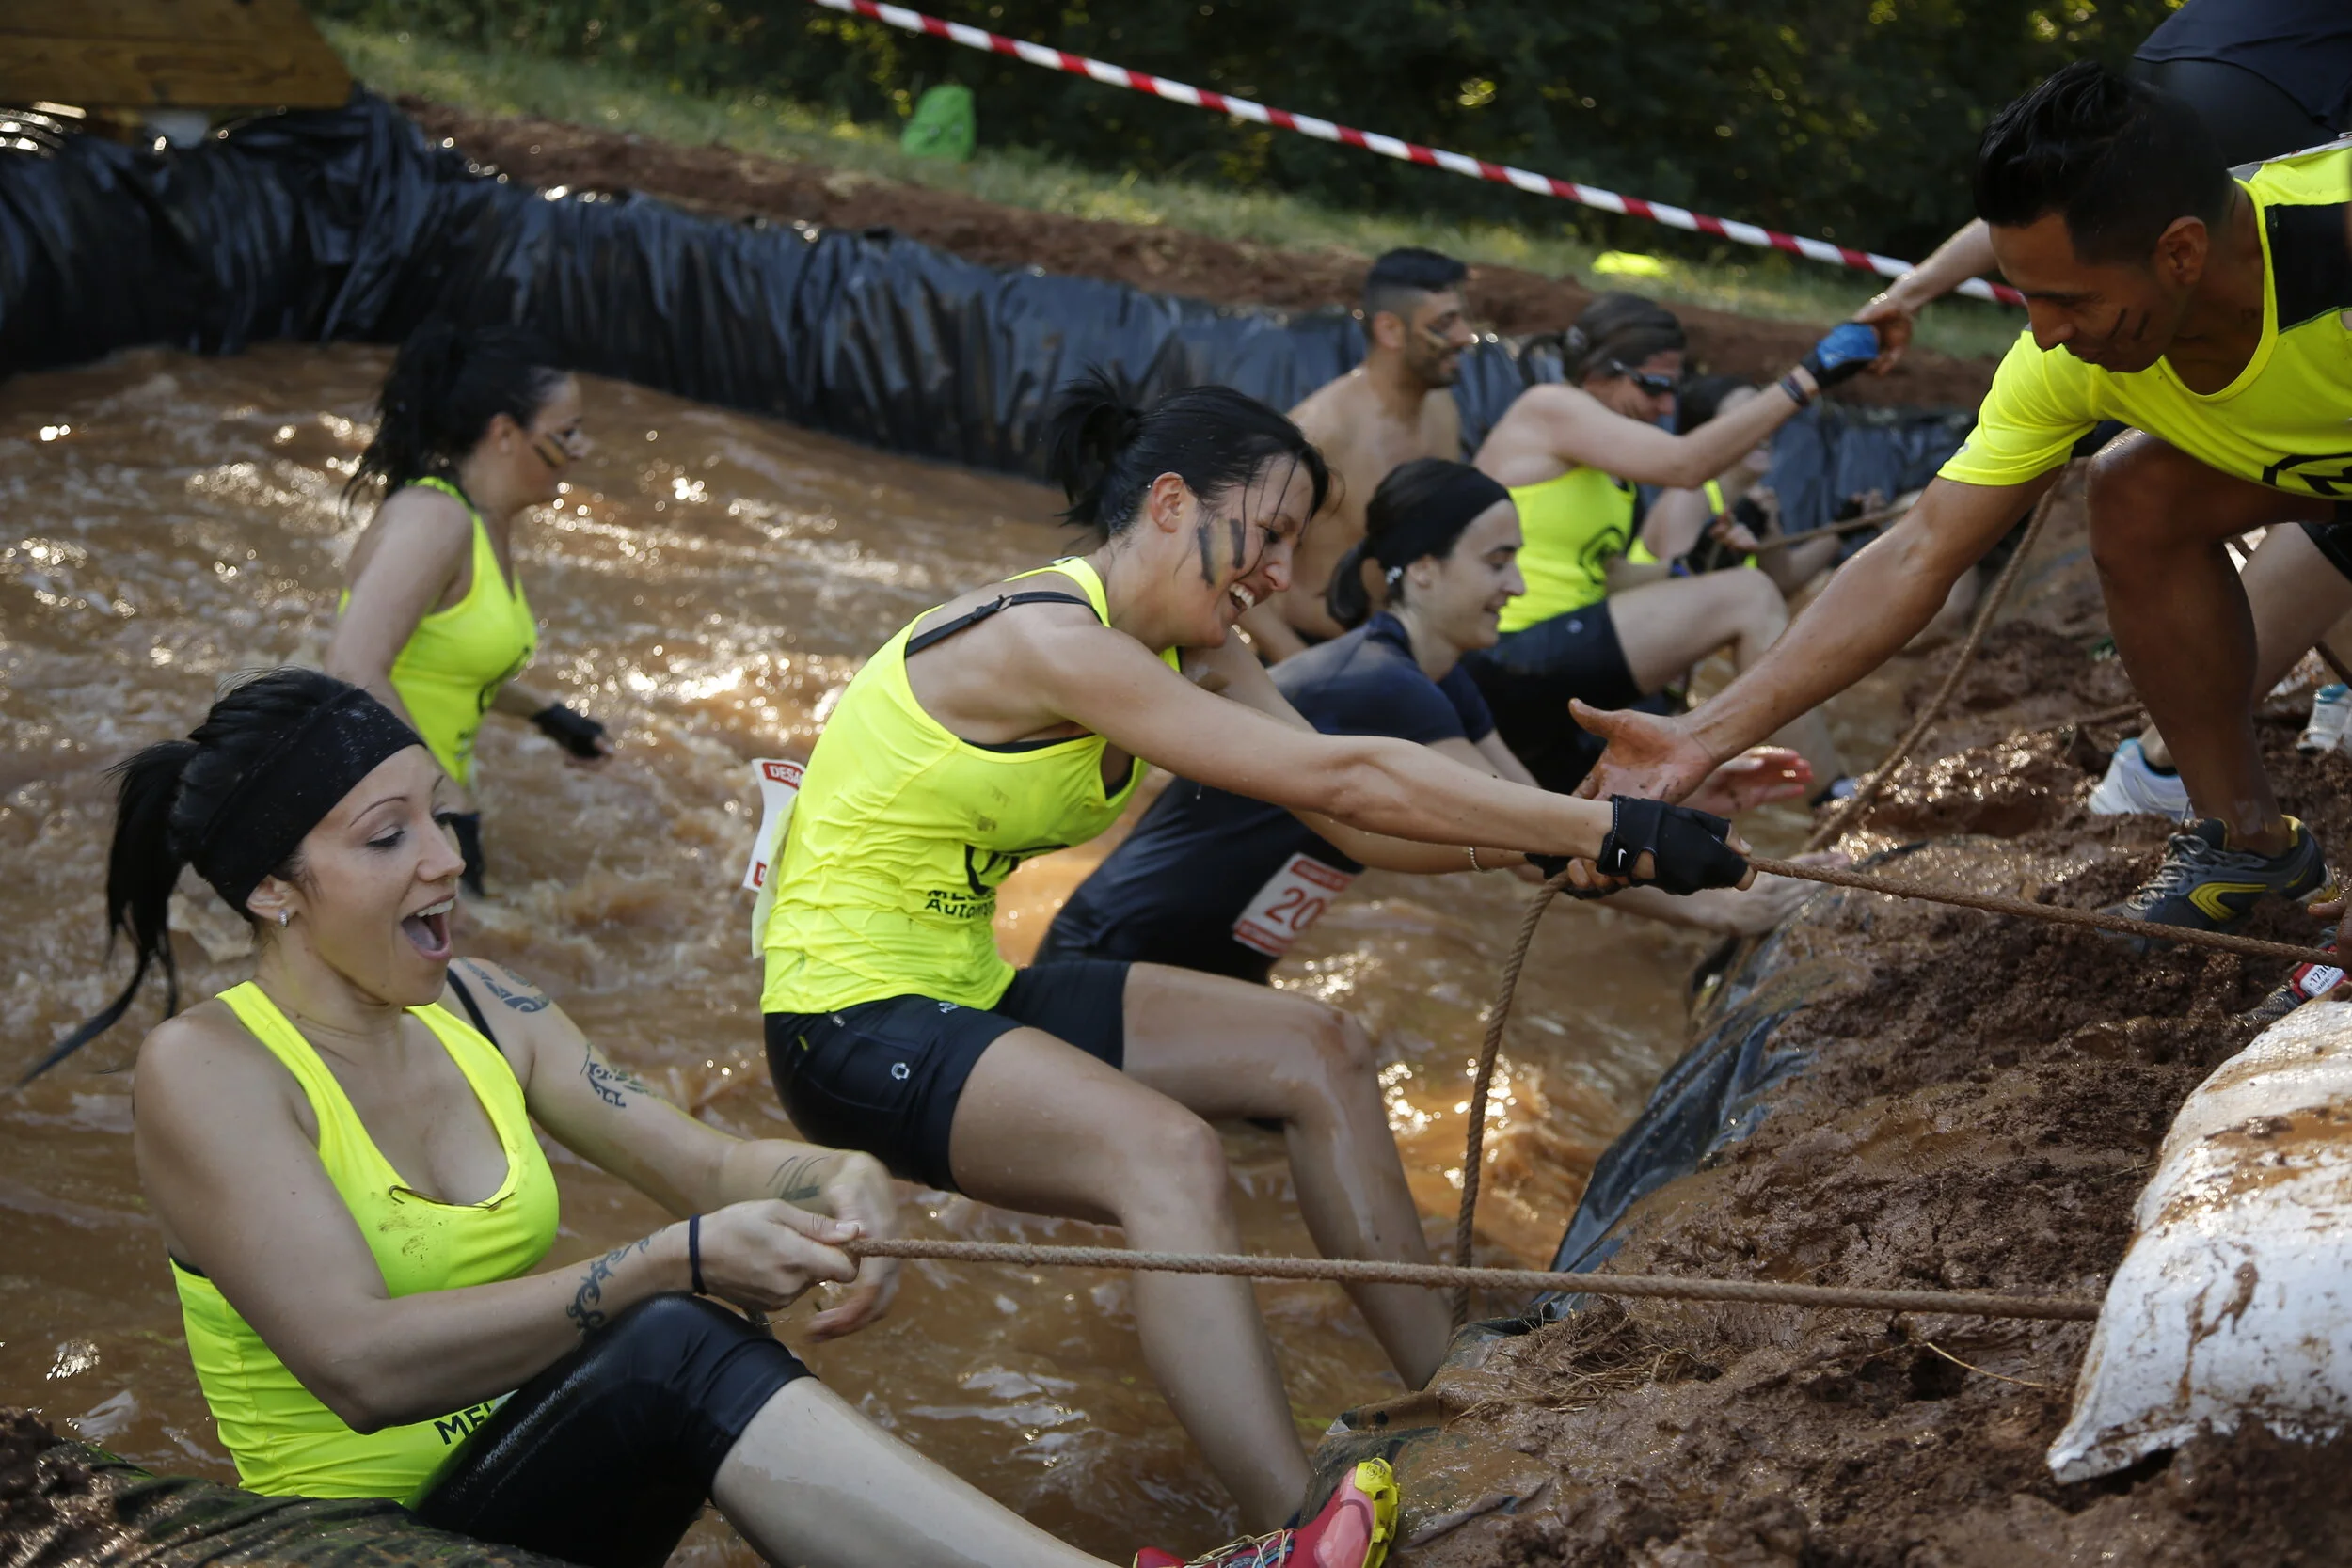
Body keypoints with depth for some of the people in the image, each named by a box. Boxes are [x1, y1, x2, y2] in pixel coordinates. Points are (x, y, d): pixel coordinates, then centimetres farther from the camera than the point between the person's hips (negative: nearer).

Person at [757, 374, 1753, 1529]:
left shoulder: (1190, 654, 5)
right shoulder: (1045, 640, -25)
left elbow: (1346, 815, -3)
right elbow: (1338, 782, -30)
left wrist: (1557, 842, -17)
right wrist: (1614, 833, -29)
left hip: (968, 988, 10)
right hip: (855, 1025, -10)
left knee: (1314, 1051, 1)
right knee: (1166, 1152, -32)